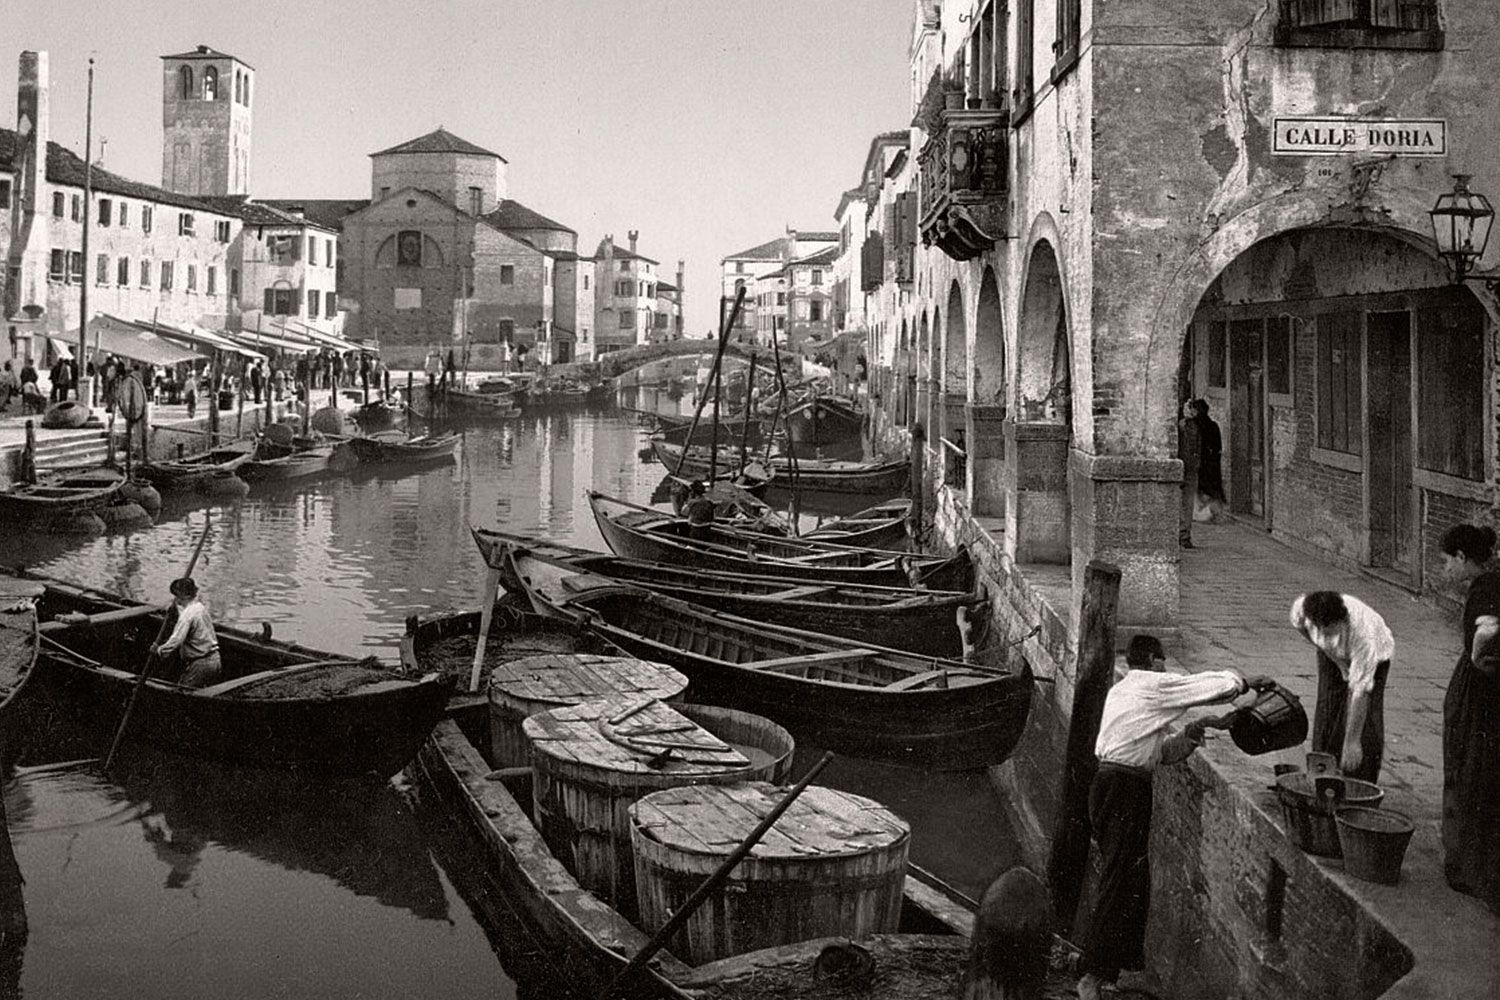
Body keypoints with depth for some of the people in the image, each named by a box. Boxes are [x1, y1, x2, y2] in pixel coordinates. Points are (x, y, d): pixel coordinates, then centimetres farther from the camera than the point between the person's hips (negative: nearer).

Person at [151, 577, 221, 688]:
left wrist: (159, 650, -12)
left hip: (200, 663, -9)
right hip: (214, 659, 9)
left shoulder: (187, 614, -18)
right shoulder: (200, 607, 10)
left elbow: (175, 641, -25)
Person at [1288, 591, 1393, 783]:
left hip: (1373, 657, -4)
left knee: (1365, 722, -14)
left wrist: (1351, 742, -40)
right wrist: (1322, 647, 4)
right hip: (1332, 656, 4)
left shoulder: (1363, 631, -44)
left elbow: (1360, 691, -42)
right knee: (1327, 714, -4)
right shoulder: (1301, 608, -34)